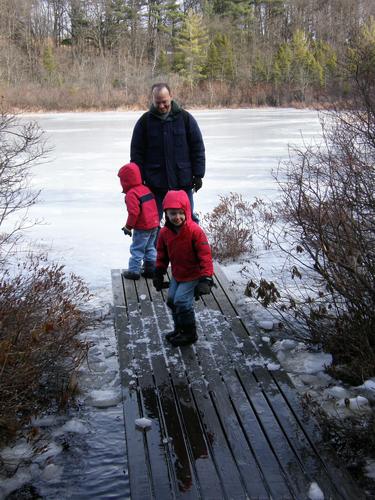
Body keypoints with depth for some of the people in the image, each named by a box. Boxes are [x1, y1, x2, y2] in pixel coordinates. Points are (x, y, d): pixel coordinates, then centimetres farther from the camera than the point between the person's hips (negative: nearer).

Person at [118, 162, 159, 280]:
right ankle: (150, 269, 22)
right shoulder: (146, 189, 11)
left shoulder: (131, 194, -16)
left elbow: (134, 212, -22)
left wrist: (128, 227, -11)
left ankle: (134, 271, 7)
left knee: (137, 249, 2)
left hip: (142, 228, -8)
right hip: (154, 225, 8)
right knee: (150, 248, 18)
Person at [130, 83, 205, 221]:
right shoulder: (144, 121, 2)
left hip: (183, 182, 0)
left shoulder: (185, 118, 1)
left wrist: (198, 174, -1)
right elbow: (137, 153, 4)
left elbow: (198, 148, 4)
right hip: (154, 184, 0)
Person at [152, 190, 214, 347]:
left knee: (181, 301, -12)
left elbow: (205, 255, -23)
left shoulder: (195, 231, -25)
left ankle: (190, 333, 7)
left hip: (193, 275, -7)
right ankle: (179, 329, 34)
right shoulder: (164, 232, -6)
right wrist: (158, 274, 10)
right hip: (177, 275, 7)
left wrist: (206, 278, -26)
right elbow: (162, 255, 8)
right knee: (171, 300, 13)